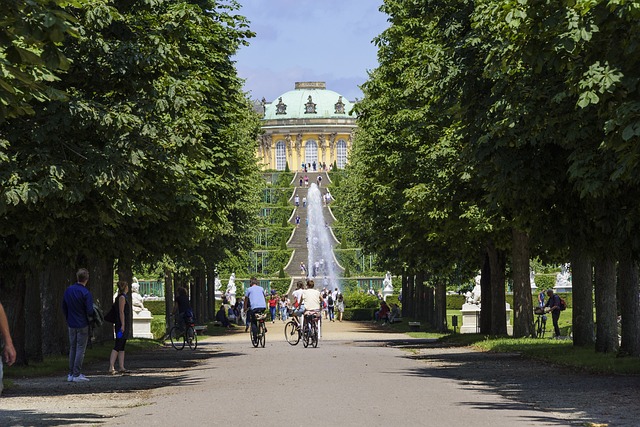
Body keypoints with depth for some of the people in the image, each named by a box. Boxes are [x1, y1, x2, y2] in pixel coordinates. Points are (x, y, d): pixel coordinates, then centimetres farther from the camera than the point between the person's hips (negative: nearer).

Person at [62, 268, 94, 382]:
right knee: (80, 349, 0)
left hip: (71, 325, 5)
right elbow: (89, 311, -18)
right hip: (82, 325, -5)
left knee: (72, 348, 13)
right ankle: (76, 375, -2)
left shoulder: (68, 290, 2)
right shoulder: (86, 293, -17)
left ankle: (71, 374, 14)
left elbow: (64, 307, 10)